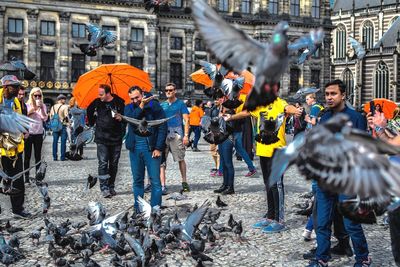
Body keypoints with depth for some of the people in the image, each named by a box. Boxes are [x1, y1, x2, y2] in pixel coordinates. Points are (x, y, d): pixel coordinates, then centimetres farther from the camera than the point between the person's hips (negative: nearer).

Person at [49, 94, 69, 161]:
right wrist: (68, 122, -6)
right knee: (63, 142, 0)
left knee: (55, 141, 8)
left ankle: (55, 157, 9)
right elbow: (66, 116, -15)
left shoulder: (53, 107, 10)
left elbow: (50, 117, 10)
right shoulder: (65, 106, -7)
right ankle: (62, 157, 0)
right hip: (62, 125, -5)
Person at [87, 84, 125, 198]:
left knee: (113, 164, 7)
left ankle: (111, 187, 18)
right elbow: (89, 111, 23)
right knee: (103, 163, -7)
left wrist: (121, 118, -16)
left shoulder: (119, 102, -3)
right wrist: (91, 122, 17)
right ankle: (104, 188, -5)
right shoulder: (97, 102, 3)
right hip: (102, 138, 0)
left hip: (116, 138, 0)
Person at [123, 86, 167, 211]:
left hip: (151, 148, -4)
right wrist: (141, 106, -14)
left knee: (155, 181, -4)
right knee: (137, 181, 9)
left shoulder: (154, 106, -1)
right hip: (135, 148, 4)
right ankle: (138, 209, 16)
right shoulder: (129, 107, 11)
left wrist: (158, 148, -10)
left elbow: (162, 128, -5)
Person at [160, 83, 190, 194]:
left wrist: (186, 135, -8)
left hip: (176, 134, -3)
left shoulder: (180, 104, 6)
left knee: (180, 159, 1)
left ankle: (184, 182, 15)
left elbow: (186, 120, 1)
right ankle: (162, 185, -2)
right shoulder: (162, 105, 17)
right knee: (161, 160, -3)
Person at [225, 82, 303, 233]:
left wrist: (296, 111, -56)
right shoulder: (260, 105, 13)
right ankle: (270, 217, 23)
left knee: (276, 184, -4)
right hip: (262, 150, 7)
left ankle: (279, 221, 2)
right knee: (268, 185, 14)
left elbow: (288, 108, -33)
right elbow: (245, 113, 28)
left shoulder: (280, 104, -10)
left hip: (276, 151, -7)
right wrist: (230, 117, 42)